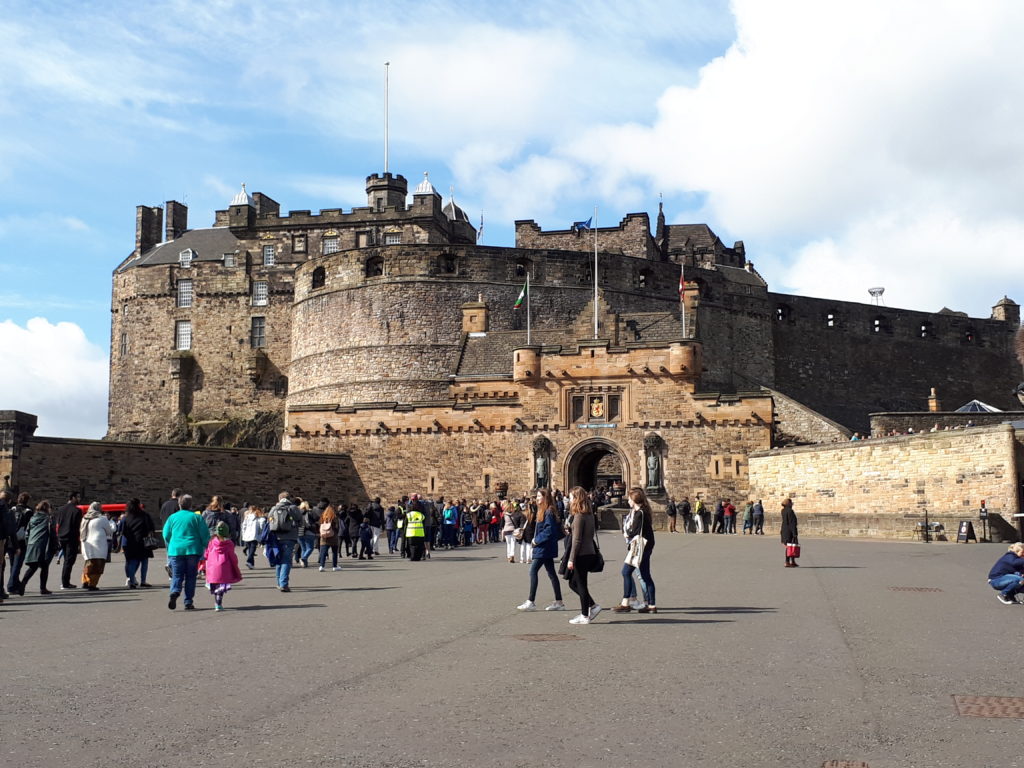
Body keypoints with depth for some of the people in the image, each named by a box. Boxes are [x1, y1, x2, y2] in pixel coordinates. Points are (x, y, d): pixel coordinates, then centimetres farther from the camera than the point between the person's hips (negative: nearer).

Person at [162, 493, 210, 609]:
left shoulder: (172, 517, 4)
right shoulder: (197, 517, 0)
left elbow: (166, 535, 7)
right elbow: (205, 535, -3)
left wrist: (170, 548, 24)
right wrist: (204, 549, 11)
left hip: (176, 550, 1)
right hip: (193, 550, -1)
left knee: (177, 575, 6)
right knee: (190, 576, 7)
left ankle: (175, 592, -23)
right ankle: (188, 602, 5)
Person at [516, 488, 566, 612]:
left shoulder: (549, 512, -15)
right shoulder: (543, 511, 15)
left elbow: (549, 530, -22)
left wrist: (537, 540, -15)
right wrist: (536, 540, 9)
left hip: (544, 548, -10)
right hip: (545, 548, 10)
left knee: (533, 571, -8)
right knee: (551, 573, 10)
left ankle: (531, 602, -6)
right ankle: (559, 602, 14)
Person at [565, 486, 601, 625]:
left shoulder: (579, 516, -16)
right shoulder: (589, 514, 10)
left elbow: (577, 540, -18)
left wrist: (571, 559, -15)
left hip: (581, 555, -9)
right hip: (590, 553, 9)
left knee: (580, 584, 1)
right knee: (573, 583, 17)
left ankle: (585, 616, 8)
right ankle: (593, 606, 17)